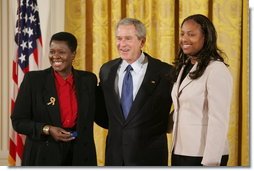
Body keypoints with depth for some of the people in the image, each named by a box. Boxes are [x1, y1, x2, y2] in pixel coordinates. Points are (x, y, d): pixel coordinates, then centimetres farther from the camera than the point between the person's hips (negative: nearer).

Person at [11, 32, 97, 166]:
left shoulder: (88, 80, 5)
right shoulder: (33, 79, -3)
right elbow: (18, 121, -2)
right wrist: (47, 130, -15)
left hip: (80, 157, 2)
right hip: (43, 158, -2)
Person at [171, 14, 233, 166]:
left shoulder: (217, 70, -13)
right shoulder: (184, 67, 11)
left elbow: (219, 120, -18)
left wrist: (210, 162, -21)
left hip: (202, 155, -7)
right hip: (179, 152, 7)